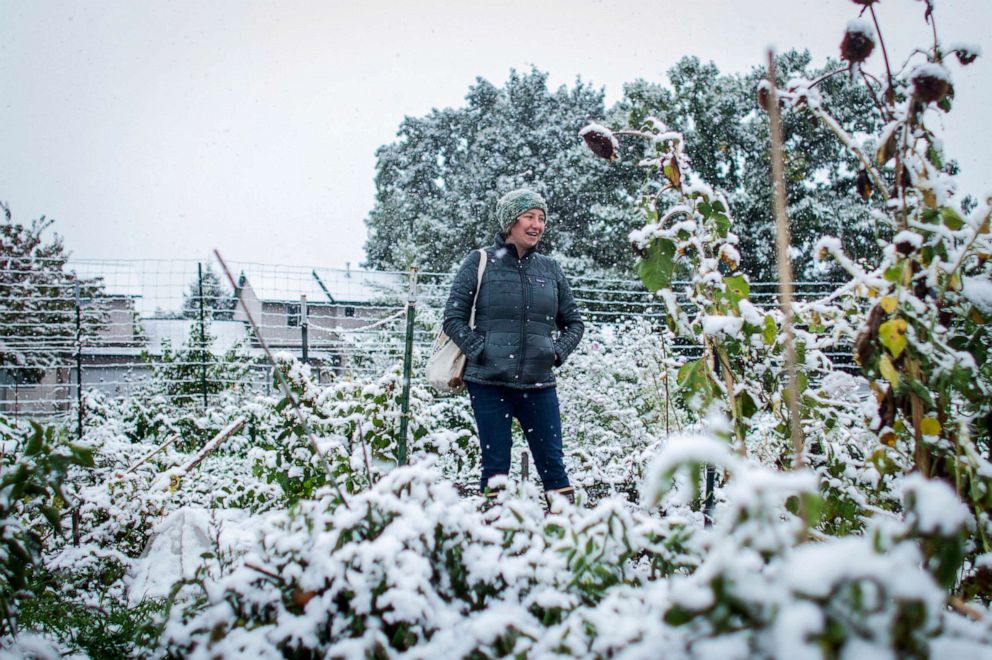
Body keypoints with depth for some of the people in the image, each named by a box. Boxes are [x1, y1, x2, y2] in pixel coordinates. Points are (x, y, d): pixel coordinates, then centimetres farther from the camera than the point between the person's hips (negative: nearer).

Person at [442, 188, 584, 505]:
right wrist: (480, 351, -10)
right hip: (489, 384, -3)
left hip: (538, 385, 3)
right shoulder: (480, 262, 1)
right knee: (496, 466, 2)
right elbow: (453, 318, -1)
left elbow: (574, 322, 18)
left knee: (552, 463, 3)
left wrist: (557, 352, 3)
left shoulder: (550, 268, 11)